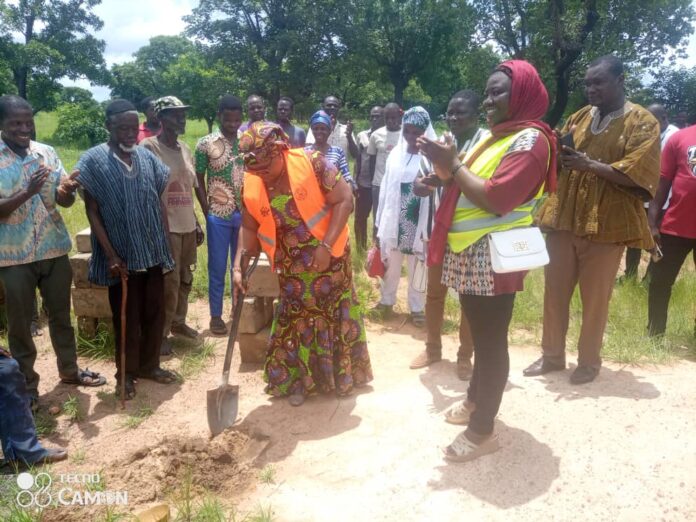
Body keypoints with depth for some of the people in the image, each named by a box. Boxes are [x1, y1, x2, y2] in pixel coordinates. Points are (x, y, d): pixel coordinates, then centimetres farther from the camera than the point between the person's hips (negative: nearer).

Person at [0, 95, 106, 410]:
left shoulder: (46, 153, 1)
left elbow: (64, 201, -1)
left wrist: (66, 191, -24)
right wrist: (28, 192, -30)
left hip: (54, 249, 3)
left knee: (61, 314, 17)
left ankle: (69, 370, 35)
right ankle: (27, 385, 25)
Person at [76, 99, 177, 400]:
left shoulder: (147, 157, 5)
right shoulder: (93, 160, -7)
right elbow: (92, 212, -8)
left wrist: (165, 243, 6)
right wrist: (111, 255, -14)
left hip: (153, 252, 4)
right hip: (122, 255, -4)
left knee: (154, 312, 12)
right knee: (127, 317, 7)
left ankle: (149, 364, 30)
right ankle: (126, 372, 25)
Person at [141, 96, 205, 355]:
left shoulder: (185, 149, 12)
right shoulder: (149, 147, -10)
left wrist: (196, 224, 15)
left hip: (187, 225, 7)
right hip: (165, 227, -7)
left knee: (185, 278, 15)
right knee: (169, 282, -3)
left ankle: (178, 322, 32)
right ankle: (161, 333, 12)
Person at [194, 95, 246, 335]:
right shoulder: (205, 144, -3)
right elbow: (198, 181, 0)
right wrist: (207, 212, -6)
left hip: (244, 214, 3)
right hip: (218, 216, -2)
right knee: (217, 267, 6)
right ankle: (216, 316, 17)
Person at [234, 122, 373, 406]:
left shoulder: (311, 163, -19)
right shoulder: (252, 185, -7)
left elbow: (344, 200, -19)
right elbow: (249, 228, 2)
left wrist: (326, 246, -24)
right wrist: (239, 266, -9)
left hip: (328, 257, -2)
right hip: (292, 266, 3)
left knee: (336, 313, 11)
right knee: (297, 320, 8)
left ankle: (342, 373, 31)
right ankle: (298, 380, 25)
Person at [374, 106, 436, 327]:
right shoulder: (396, 154, 6)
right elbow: (386, 188, 9)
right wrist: (379, 221, 9)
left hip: (419, 221, -3)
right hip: (394, 219, 4)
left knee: (417, 266, 7)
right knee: (390, 262, 13)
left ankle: (417, 308, 20)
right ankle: (386, 301, 29)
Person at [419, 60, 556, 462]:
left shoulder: (530, 140, -13)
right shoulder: (497, 137, 18)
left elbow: (496, 199, -24)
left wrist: (453, 164, -17)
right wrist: (446, 168, 2)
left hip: (493, 260, -9)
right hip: (470, 256, 9)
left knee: (491, 342, 0)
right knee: (480, 335, 20)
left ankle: (483, 430, 11)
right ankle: (476, 400, 37)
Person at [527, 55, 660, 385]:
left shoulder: (643, 122, -1)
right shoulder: (579, 117, 14)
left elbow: (637, 176, -12)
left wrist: (590, 165, -21)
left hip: (606, 223, -4)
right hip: (564, 218, 5)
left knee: (595, 297, 4)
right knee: (555, 291, 7)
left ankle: (589, 361, 21)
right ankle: (552, 355, 22)